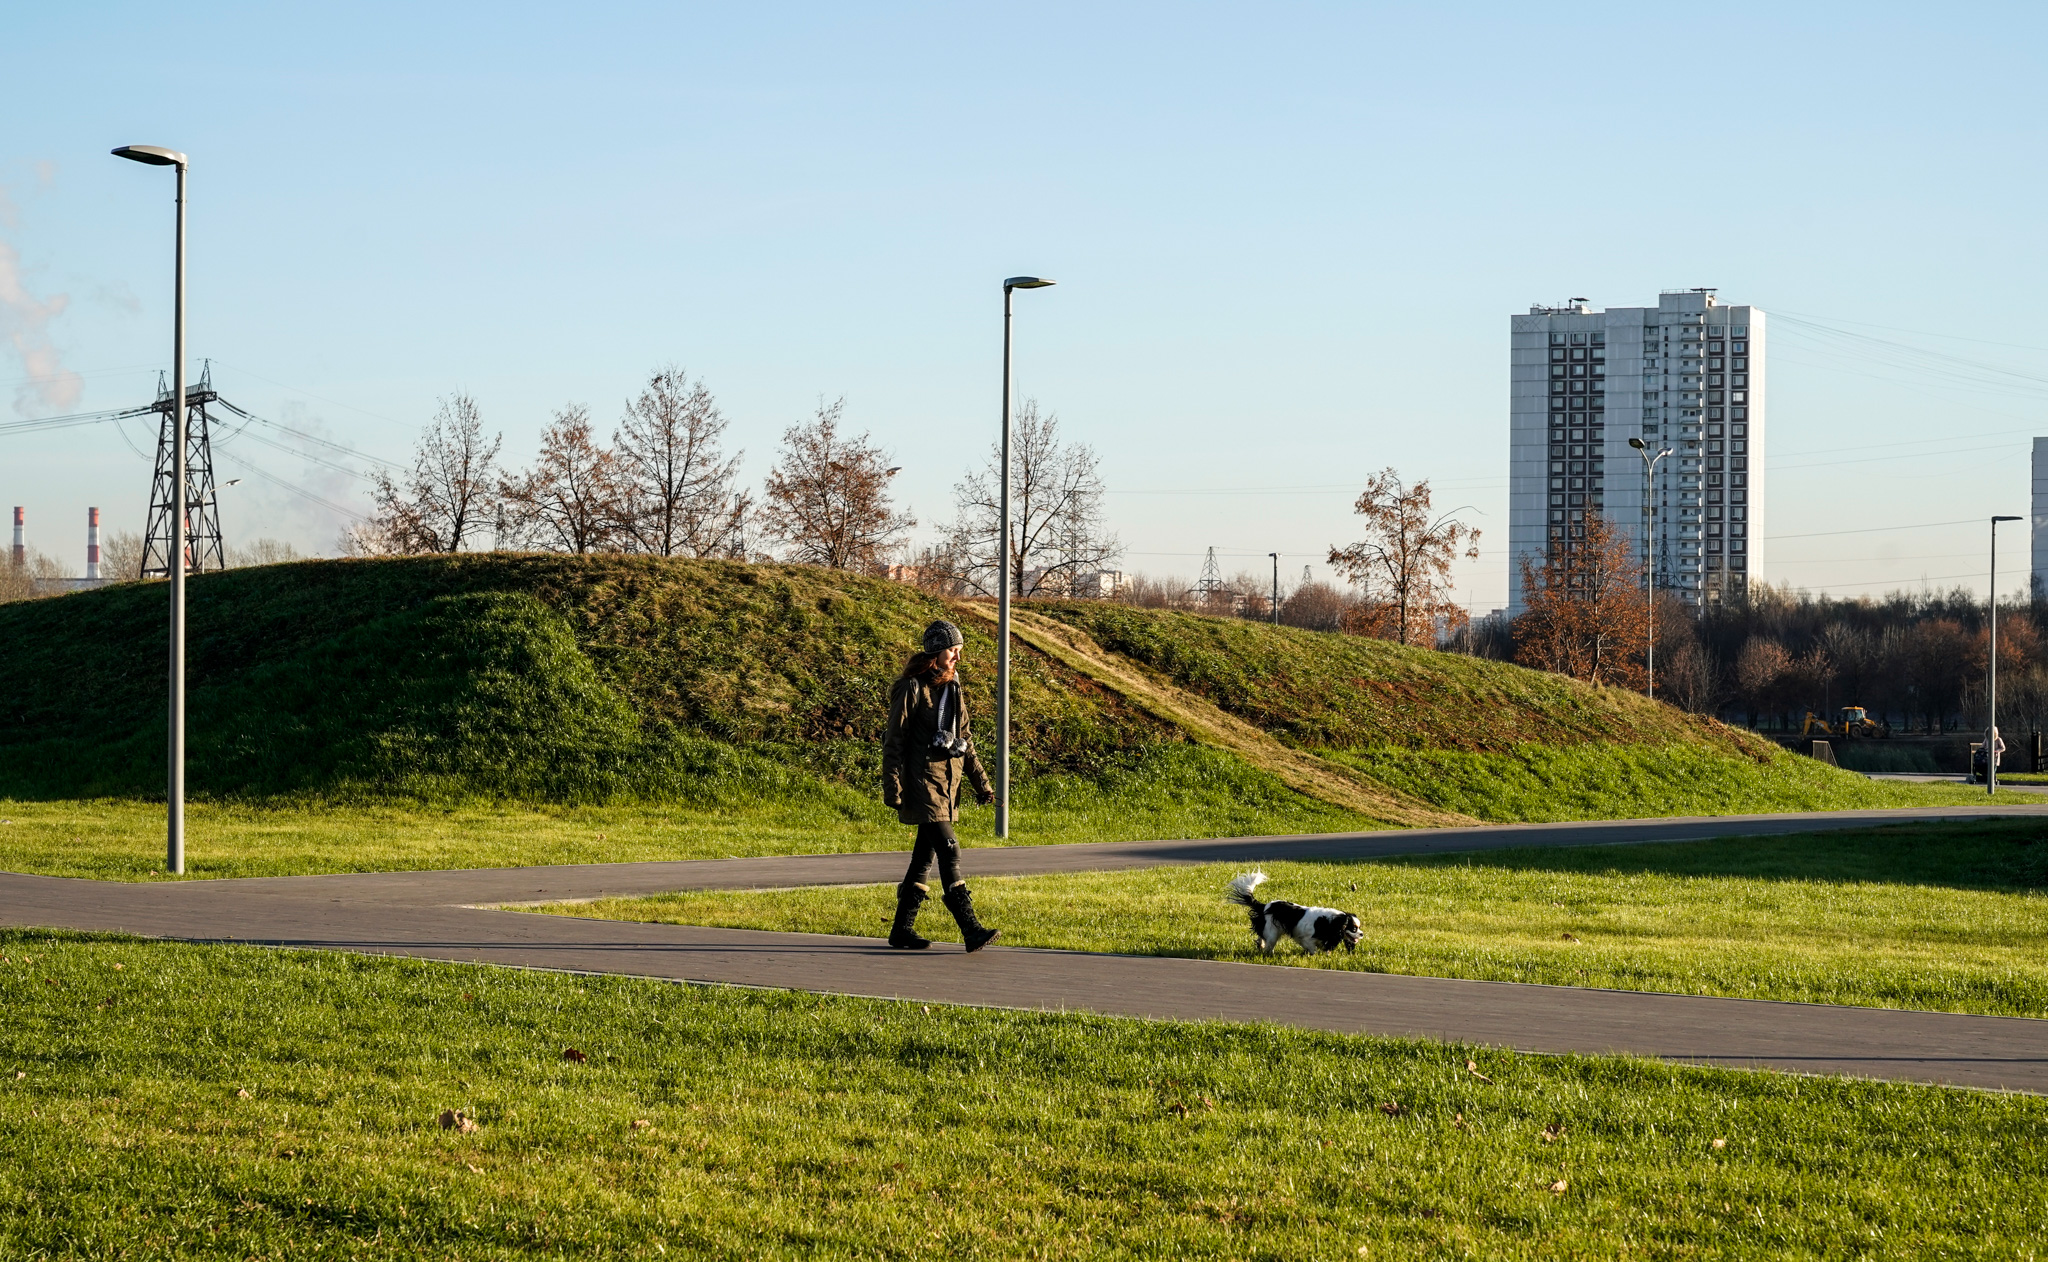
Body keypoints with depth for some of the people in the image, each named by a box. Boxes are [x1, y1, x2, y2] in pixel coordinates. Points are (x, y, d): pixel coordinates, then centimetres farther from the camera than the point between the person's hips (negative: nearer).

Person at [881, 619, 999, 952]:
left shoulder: (952, 688, 14)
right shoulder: (912, 688, -9)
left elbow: (964, 739, 20)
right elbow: (894, 741, -9)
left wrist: (981, 781, 15)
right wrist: (893, 788, -14)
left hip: (947, 781, 8)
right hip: (923, 780, -8)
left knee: (925, 855, 10)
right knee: (949, 851, -14)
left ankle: (902, 930, 17)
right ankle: (971, 930, -19)